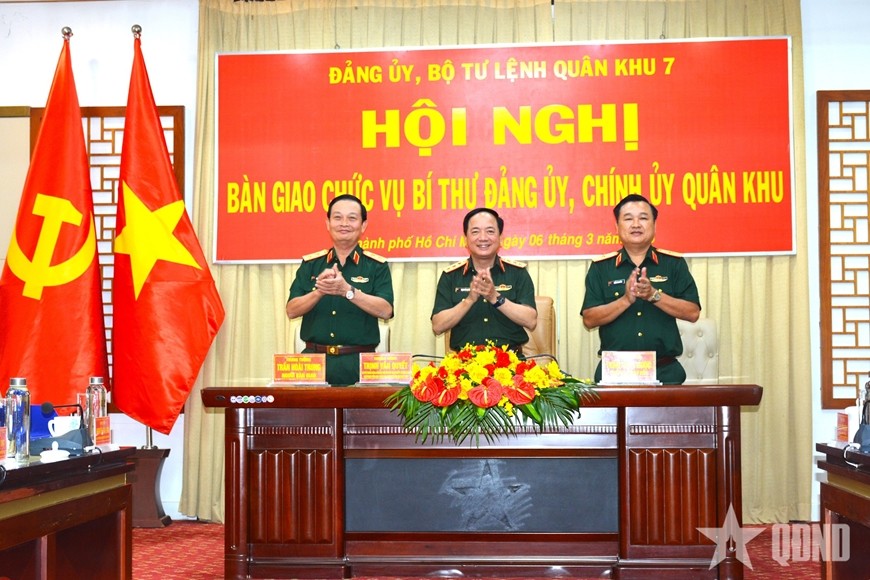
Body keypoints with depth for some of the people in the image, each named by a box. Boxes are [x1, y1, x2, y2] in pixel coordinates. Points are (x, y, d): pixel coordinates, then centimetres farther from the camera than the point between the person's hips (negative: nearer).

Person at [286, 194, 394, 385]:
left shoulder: (377, 266, 2)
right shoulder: (310, 264, 9)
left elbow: (385, 311, -11)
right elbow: (292, 311, 1)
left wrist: (348, 290, -23)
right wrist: (318, 292, -18)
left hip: (359, 362, -2)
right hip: (314, 359, 2)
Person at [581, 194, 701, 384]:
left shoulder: (674, 263, 5)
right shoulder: (600, 268, 4)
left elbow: (693, 313, -2)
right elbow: (589, 320, -3)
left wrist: (654, 295, -15)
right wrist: (626, 299, -17)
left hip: (665, 370, 0)